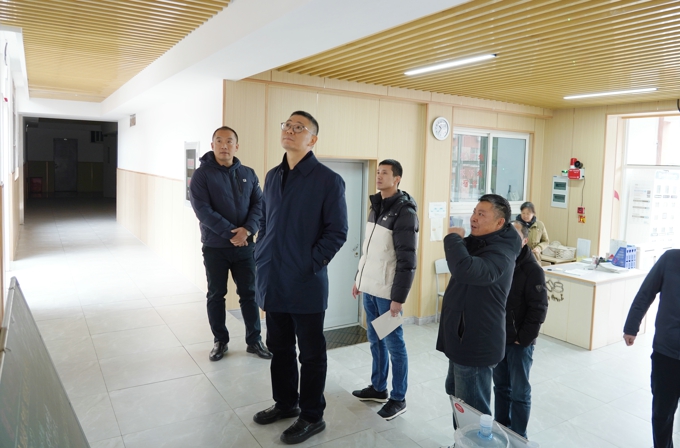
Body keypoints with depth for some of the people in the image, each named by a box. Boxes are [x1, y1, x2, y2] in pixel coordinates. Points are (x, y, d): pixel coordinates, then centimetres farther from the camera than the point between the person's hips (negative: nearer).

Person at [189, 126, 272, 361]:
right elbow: (203, 210, -15)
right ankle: (220, 341, 25)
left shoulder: (248, 174, 6)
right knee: (216, 295, 9)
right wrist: (231, 233, -21)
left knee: (249, 293, 8)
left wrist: (247, 229, -18)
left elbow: (259, 204, 0)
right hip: (215, 247, -2)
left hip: (245, 247, 3)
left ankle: (254, 340, 21)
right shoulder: (202, 175, -6)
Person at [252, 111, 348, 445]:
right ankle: (285, 403, 40)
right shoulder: (272, 176, 11)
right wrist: (262, 263, 11)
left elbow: (337, 232, -11)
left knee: (311, 353, 9)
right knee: (279, 348, 20)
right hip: (273, 282, 7)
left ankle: (312, 417, 26)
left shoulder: (328, 180, -10)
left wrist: (310, 265, -16)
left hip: (306, 285, -6)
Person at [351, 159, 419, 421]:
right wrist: (359, 279, 18)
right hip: (370, 288, 8)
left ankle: (398, 399, 14)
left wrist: (398, 297, -19)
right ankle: (378, 388, 30)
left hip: (387, 291, -8)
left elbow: (407, 260, -18)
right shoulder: (376, 207, 11)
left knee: (394, 344, 2)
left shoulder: (404, 212, -14)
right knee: (375, 341, 16)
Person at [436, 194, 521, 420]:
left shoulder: (500, 253, -24)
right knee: (456, 395, 26)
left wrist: (453, 238, -27)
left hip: (476, 343, -11)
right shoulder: (479, 243, 9)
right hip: (463, 339, 11)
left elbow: (466, 270, -42)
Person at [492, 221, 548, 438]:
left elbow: (538, 309, -14)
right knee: (501, 386, 16)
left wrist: (523, 339, -15)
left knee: (519, 392, 7)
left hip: (520, 343, -5)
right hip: (496, 339, 5)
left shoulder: (533, 270, -12)